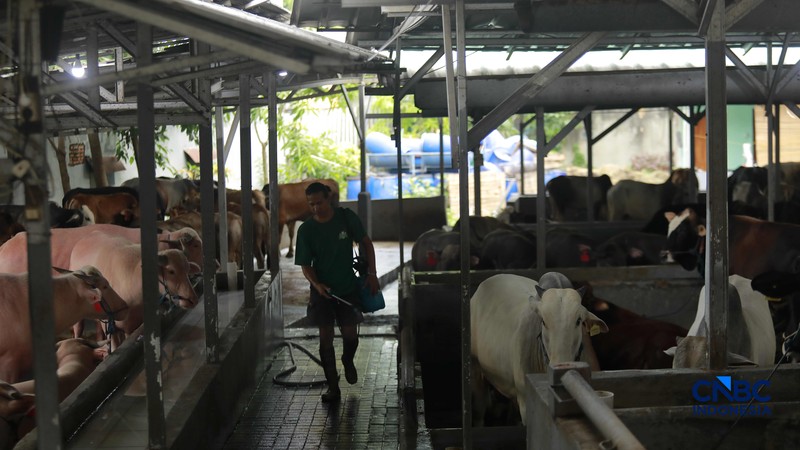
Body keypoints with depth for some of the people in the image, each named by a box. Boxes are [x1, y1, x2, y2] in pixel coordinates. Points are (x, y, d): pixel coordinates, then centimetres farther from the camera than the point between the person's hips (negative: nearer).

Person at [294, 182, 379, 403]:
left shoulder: (346, 217, -6)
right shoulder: (306, 230, -6)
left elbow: (366, 243, 4)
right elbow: (305, 265, -3)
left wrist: (371, 273, -2)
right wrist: (316, 284, -21)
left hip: (348, 287, 0)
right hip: (321, 291, 0)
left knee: (350, 334, -2)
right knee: (326, 337, 0)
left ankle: (348, 361, 34)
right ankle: (333, 387, 9)